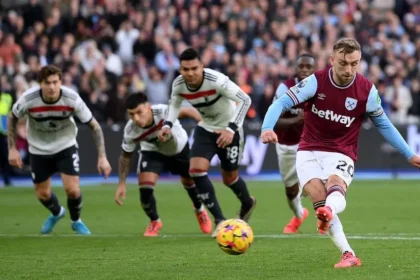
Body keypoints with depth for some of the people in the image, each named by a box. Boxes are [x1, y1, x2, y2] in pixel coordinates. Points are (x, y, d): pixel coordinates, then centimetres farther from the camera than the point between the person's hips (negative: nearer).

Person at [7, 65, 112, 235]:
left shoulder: (72, 99, -28)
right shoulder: (28, 99, -28)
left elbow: (94, 126, -16)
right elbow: (12, 118, -5)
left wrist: (102, 157, -22)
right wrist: (12, 149, -9)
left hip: (66, 146, -1)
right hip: (39, 149, 1)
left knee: (72, 189, -13)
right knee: (42, 194, 8)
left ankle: (76, 221, 20)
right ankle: (57, 213, 45)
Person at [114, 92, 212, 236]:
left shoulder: (164, 111, -43)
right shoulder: (130, 131, -33)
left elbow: (187, 111, -25)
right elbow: (125, 156, -14)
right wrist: (122, 183, -17)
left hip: (179, 148, 0)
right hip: (153, 152, 0)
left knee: (190, 182, 18)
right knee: (145, 187, -18)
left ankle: (200, 211, 53)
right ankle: (155, 222, 13)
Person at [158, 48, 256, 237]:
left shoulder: (216, 80, -33)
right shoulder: (178, 85, -16)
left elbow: (245, 100, -29)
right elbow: (175, 104, 7)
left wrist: (231, 129, -37)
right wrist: (168, 125, -11)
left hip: (228, 130, -4)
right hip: (205, 129, 4)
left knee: (229, 178, 8)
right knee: (196, 170, -16)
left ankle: (247, 204, 44)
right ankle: (220, 221, -7)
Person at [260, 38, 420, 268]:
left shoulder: (367, 91, -5)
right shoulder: (316, 82, -10)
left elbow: (383, 124, 11)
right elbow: (281, 103, -14)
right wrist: (267, 128, -34)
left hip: (341, 154, -1)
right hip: (309, 151, 1)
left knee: (335, 184, -35)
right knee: (318, 195, -24)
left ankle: (329, 213, -70)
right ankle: (348, 255, -22)